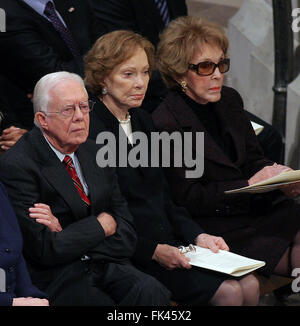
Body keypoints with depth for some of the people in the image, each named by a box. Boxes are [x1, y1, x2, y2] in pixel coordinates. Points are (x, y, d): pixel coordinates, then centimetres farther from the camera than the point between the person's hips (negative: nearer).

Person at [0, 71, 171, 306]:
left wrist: (67, 233, -9)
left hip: (106, 264, 5)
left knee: (151, 292, -25)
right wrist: (102, 224, -5)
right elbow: (46, 250, -16)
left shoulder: (96, 154, 12)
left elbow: (127, 235, 7)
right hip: (56, 278, -5)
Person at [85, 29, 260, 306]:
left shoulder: (142, 120, 13)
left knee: (249, 285, -9)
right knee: (229, 292, -19)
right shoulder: (90, 131, -14)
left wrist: (197, 236, 4)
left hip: (168, 243, 8)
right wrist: (153, 251, -18)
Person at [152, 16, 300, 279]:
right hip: (215, 225, -7)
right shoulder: (166, 123, -12)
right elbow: (187, 197, -13)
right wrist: (248, 185, -16)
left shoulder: (230, 100, 10)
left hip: (257, 206, 7)